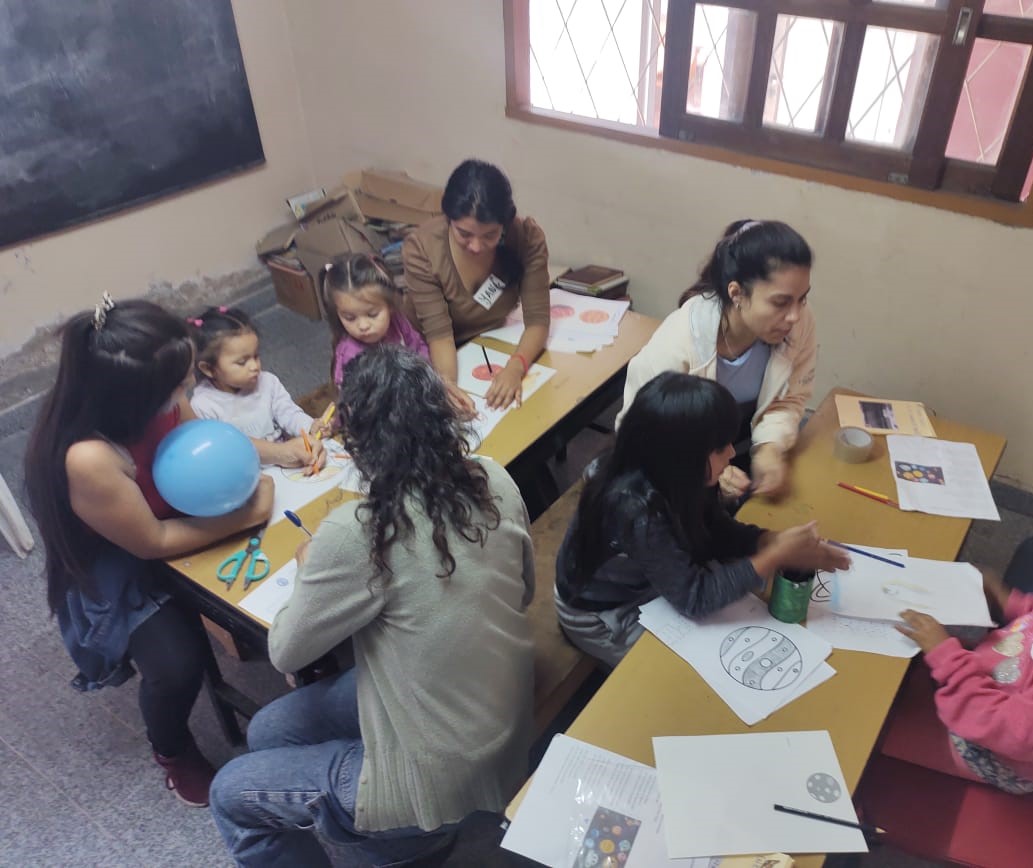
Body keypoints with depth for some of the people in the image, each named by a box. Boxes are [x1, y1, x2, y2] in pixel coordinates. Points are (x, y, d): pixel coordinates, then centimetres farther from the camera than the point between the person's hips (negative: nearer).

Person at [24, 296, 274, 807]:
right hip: (121, 572, -6)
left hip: (178, 518, 6)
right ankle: (172, 752, 15)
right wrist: (247, 516, -22)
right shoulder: (87, 460, -40)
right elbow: (153, 543, -27)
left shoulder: (153, 398, -22)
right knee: (178, 663, -19)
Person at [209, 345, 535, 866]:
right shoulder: (496, 482, -11)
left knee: (231, 794, 16)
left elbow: (286, 653, -12)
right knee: (266, 732, 19)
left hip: (440, 784, -6)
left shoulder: (355, 534, -29)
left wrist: (311, 570, 5)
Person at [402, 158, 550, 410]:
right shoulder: (421, 247, -25)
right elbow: (438, 331, -24)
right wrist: (446, 382, -44)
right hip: (433, 359, -1)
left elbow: (537, 319, -18)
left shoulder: (528, 236, -20)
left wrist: (515, 367, -37)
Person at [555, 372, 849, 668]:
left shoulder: (665, 474, -17)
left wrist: (775, 543, -18)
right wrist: (777, 556, -29)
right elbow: (694, 597, -30)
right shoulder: (638, 512, -39)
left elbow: (714, 528, -1)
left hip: (645, 587, 7)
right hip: (603, 619, -7)